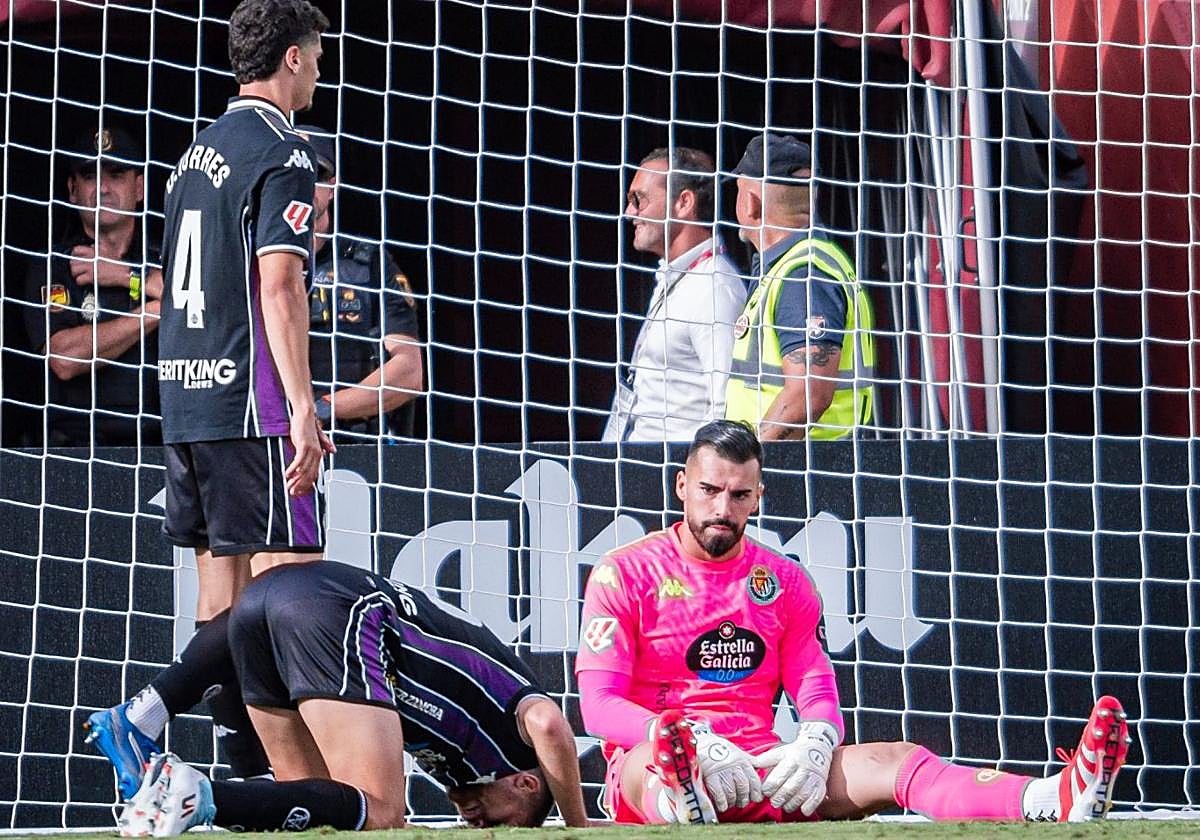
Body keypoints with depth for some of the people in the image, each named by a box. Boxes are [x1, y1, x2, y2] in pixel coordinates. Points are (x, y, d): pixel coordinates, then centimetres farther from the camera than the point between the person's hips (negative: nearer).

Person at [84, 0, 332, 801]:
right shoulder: (282, 154, -9)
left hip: (187, 402, 9)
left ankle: (248, 769, 8)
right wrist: (302, 408, -20)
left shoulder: (200, 152, 17)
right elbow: (278, 286, -17)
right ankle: (146, 716, -20)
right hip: (252, 404, -9)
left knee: (224, 587, 8)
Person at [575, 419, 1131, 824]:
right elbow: (599, 705, -6)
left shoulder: (785, 581, 18)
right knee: (667, 749, -41)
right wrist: (695, 745, -24)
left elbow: (818, 694, 11)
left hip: (762, 770, 3)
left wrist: (815, 743, -16)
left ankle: (1056, 802, -48)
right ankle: (682, 809, -83)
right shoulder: (623, 574, 4)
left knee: (893, 760, -22)